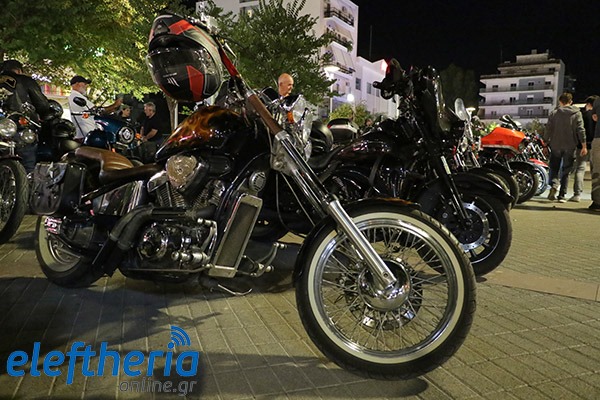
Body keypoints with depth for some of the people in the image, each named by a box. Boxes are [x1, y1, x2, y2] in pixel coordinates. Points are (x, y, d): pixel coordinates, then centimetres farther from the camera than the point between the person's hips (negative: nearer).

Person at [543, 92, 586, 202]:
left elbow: (548, 130, 0)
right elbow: (581, 130, -5)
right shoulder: (577, 114, 1)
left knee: (554, 167, 11)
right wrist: (584, 145, -2)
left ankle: (554, 184, -17)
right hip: (570, 147, 0)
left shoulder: (553, 114, 1)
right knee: (566, 171, 6)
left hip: (555, 146, 0)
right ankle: (562, 195, 2)